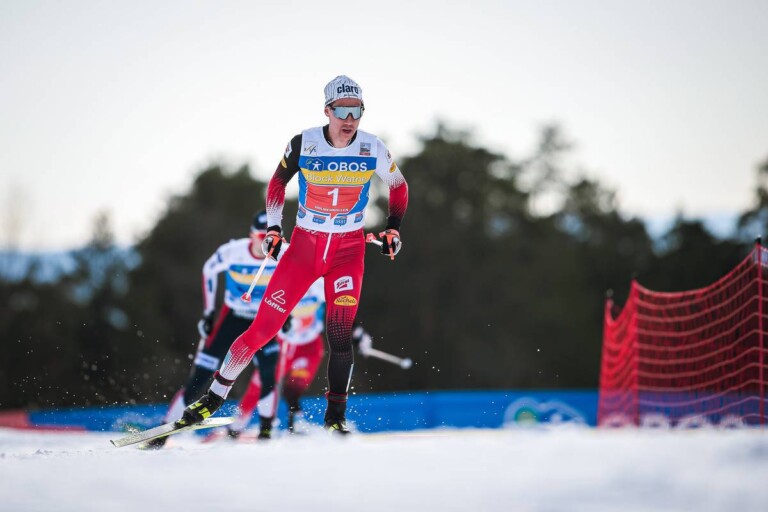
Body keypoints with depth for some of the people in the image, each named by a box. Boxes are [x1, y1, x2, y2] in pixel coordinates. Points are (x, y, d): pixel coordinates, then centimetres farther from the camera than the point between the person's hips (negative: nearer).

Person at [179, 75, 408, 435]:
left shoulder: (372, 149, -8)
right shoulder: (304, 144, -11)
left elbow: (399, 187, 10)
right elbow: (278, 181, 8)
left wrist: (393, 229, 1)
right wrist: (273, 227, 1)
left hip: (348, 250, 0)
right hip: (304, 245, 0)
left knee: (340, 333, -16)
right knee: (264, 327, -5)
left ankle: (335, 418, -4)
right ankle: (214, 397, 9)